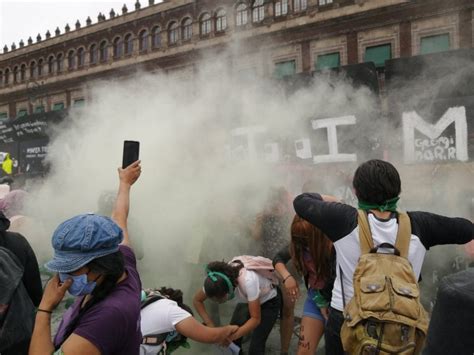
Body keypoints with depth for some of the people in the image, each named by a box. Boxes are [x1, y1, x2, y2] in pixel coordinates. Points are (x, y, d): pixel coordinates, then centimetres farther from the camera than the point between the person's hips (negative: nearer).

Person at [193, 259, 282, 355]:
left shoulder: (248, 281, -43)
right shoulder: (219, 280, -27)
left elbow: (256, 319, -34)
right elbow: (197, 301, -13)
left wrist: (233, 336, -44)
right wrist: (210, 325, -23)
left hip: (270, 301, -5)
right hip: (248, 299, 5)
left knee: (255, 347, -9)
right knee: (231, 332, -1)